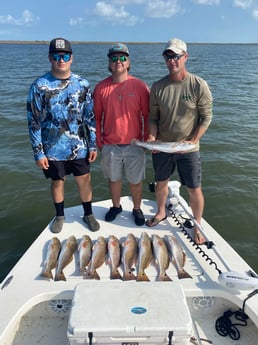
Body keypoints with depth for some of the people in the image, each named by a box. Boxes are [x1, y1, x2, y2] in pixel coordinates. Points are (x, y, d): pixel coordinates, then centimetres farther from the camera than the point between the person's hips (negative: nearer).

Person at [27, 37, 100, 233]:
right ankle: (60, 216, 36)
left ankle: (88, 214, 32)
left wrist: (93, 145, 0)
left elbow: (90, 116, 2)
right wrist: (38, 152, -7)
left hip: (79, 147, 1)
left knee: (84, 180, 10)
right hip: (53, 148, -1)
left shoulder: (82, 84, -2)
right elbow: (34, 121, -5)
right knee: (58, 181, 15)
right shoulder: (40, 86, -7)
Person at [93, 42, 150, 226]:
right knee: (114, 178, 17)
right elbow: (97, 117, 4)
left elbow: (147, 115, -1)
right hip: (110, 145, 2)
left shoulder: (140, 86, -5)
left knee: (136, 180, 11)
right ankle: (116, 206, 39)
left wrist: (147, 139, -2)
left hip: (134, 144, -1)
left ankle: (137, 209, 32)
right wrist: (99, 142, 2)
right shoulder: (101, 87, -1)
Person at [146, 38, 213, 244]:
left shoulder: (199, 85, -10)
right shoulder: (158, 87, -2)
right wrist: (152, 137, -12)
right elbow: (153, 117, 3)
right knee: (161, 182, 19)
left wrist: (193, 141, -16)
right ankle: (161, 213, 44)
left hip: (188, 149, -3)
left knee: (194, 189, 4)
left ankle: (197, 227, 24)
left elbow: (206, 117, -7)